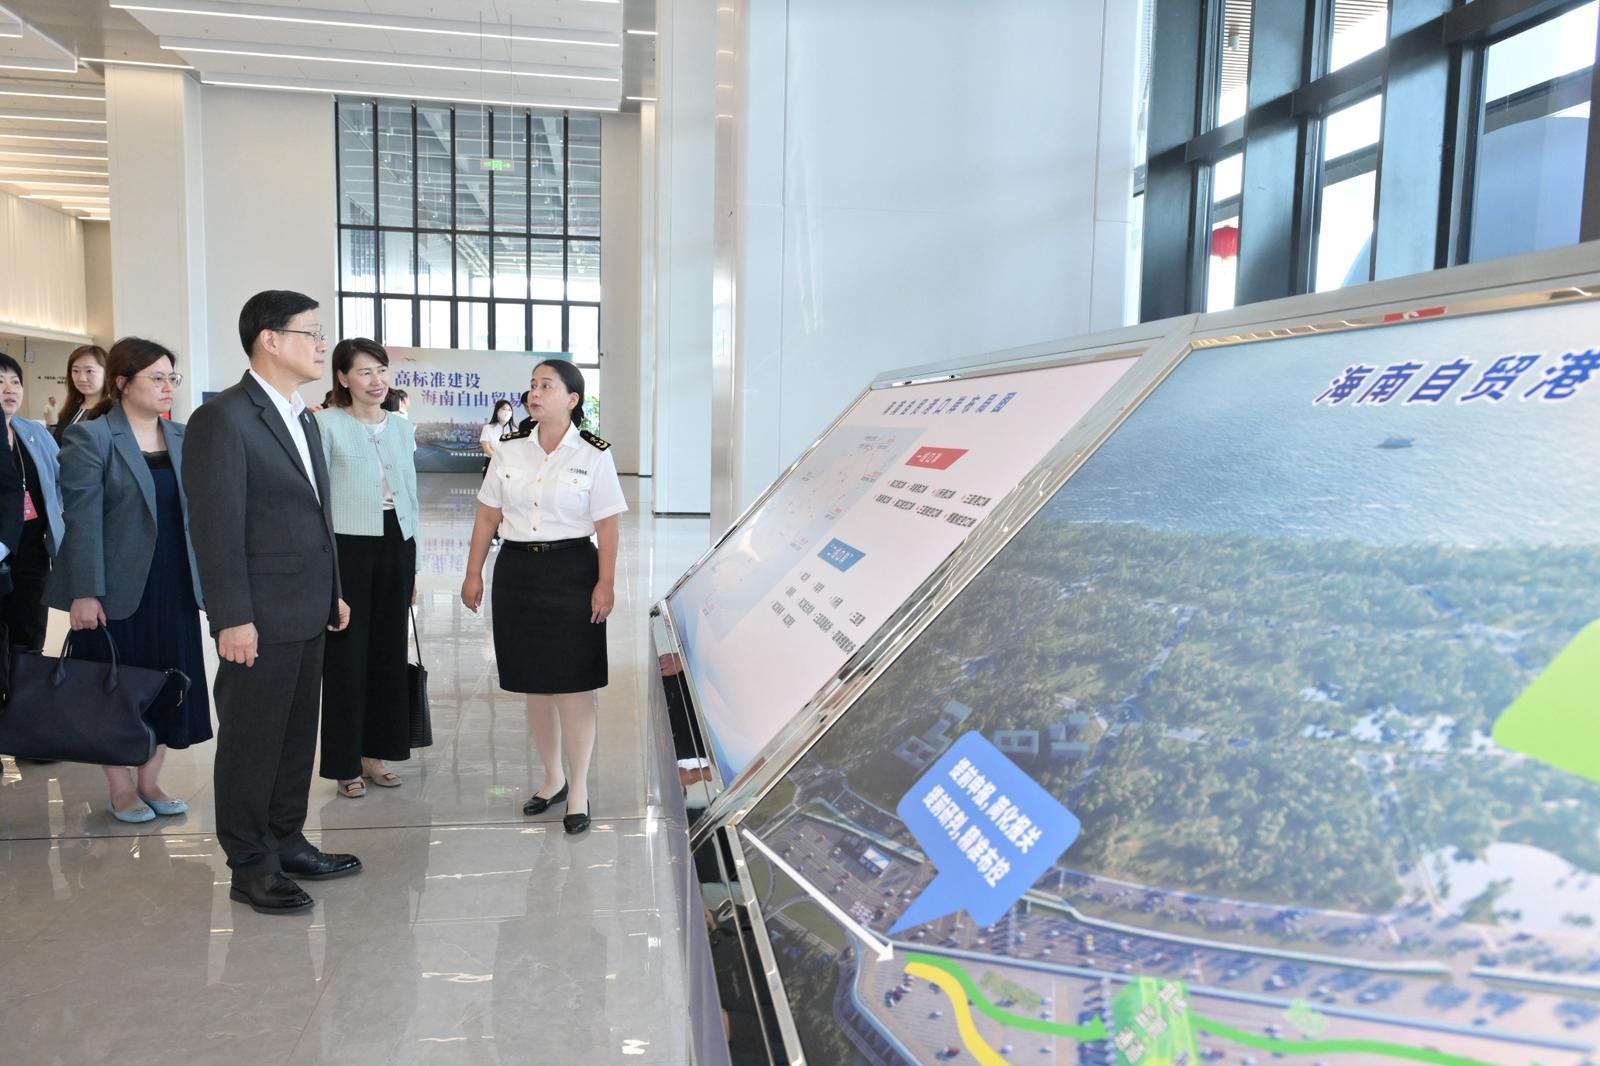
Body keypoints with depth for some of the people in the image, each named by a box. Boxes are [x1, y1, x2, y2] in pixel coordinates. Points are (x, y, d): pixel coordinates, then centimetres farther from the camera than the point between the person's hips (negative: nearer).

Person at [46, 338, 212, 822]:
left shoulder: (182, 437, 9)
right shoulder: (90, 437, -7)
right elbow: (83, 519, -12)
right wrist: (84, 593, -17)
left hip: (174, 586, 5)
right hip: (117, 588, -5)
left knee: (169, 685, 9)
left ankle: (149, 780, 23)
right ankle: (120, 789, 20)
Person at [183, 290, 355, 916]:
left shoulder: (303, 419, 15)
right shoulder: (223, 418, -13)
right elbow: (215, 527, -17)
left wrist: (332, 593, 17)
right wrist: (233, 618, -19)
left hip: (308, 614, 8)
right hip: (261, 620, -8)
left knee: (296, 735, 16)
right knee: (252, 741, 4)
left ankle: (286, 843, 30)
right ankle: (250, 867, 17)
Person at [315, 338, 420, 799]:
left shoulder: (401, 427, 11)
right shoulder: (327, 423, -4)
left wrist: (413, 564, 14)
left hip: (396, 547, 5)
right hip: (347, 547, -5)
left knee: (388, 651, 10)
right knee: (346, 654, 2)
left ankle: (375, 752, 23)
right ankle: (345, 763, 14)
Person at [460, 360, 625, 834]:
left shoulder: (593, 454, -4)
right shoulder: (509, 451, 6)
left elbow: (606, 526, -6)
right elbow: (488, 516, 9)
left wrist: (605, 584, -12)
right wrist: (474, 573, 6)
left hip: (571, 570, -4)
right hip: (516, 570, 4)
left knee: (574, 684, -1)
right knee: (534, 684, 12)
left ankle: (578, 790, 13)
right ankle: (553, 779, 29)